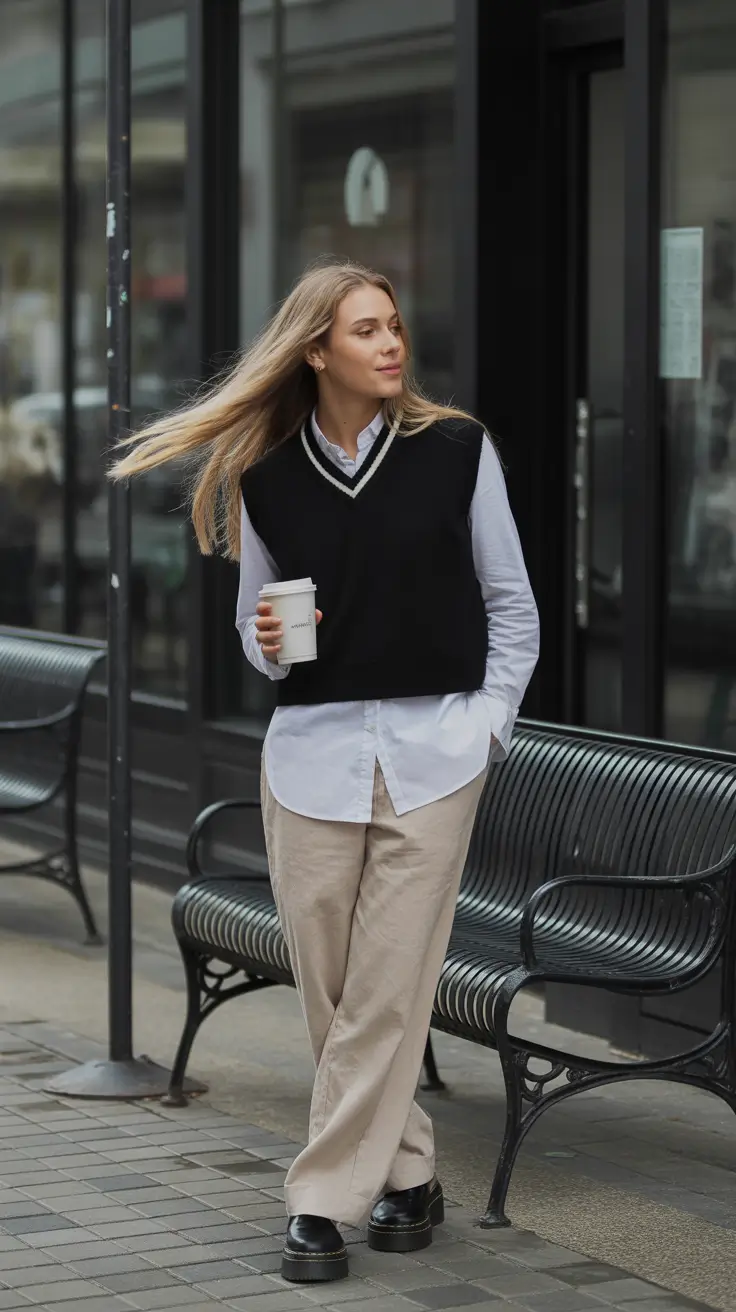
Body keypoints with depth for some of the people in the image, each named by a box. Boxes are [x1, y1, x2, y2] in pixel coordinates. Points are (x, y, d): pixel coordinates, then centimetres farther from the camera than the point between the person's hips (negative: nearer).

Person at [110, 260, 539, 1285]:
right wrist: (269, 646, -9)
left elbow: (511, 605, 7)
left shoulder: (456, 450, 0)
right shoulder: (265, 476, 3)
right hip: (315, 749, 2)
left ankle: (322, 1202, 2)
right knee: (329, 995, 4)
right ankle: (409, 1175, 22)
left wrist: (487, 727, 0)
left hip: (435, 750, -2)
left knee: (387, 991, -5)